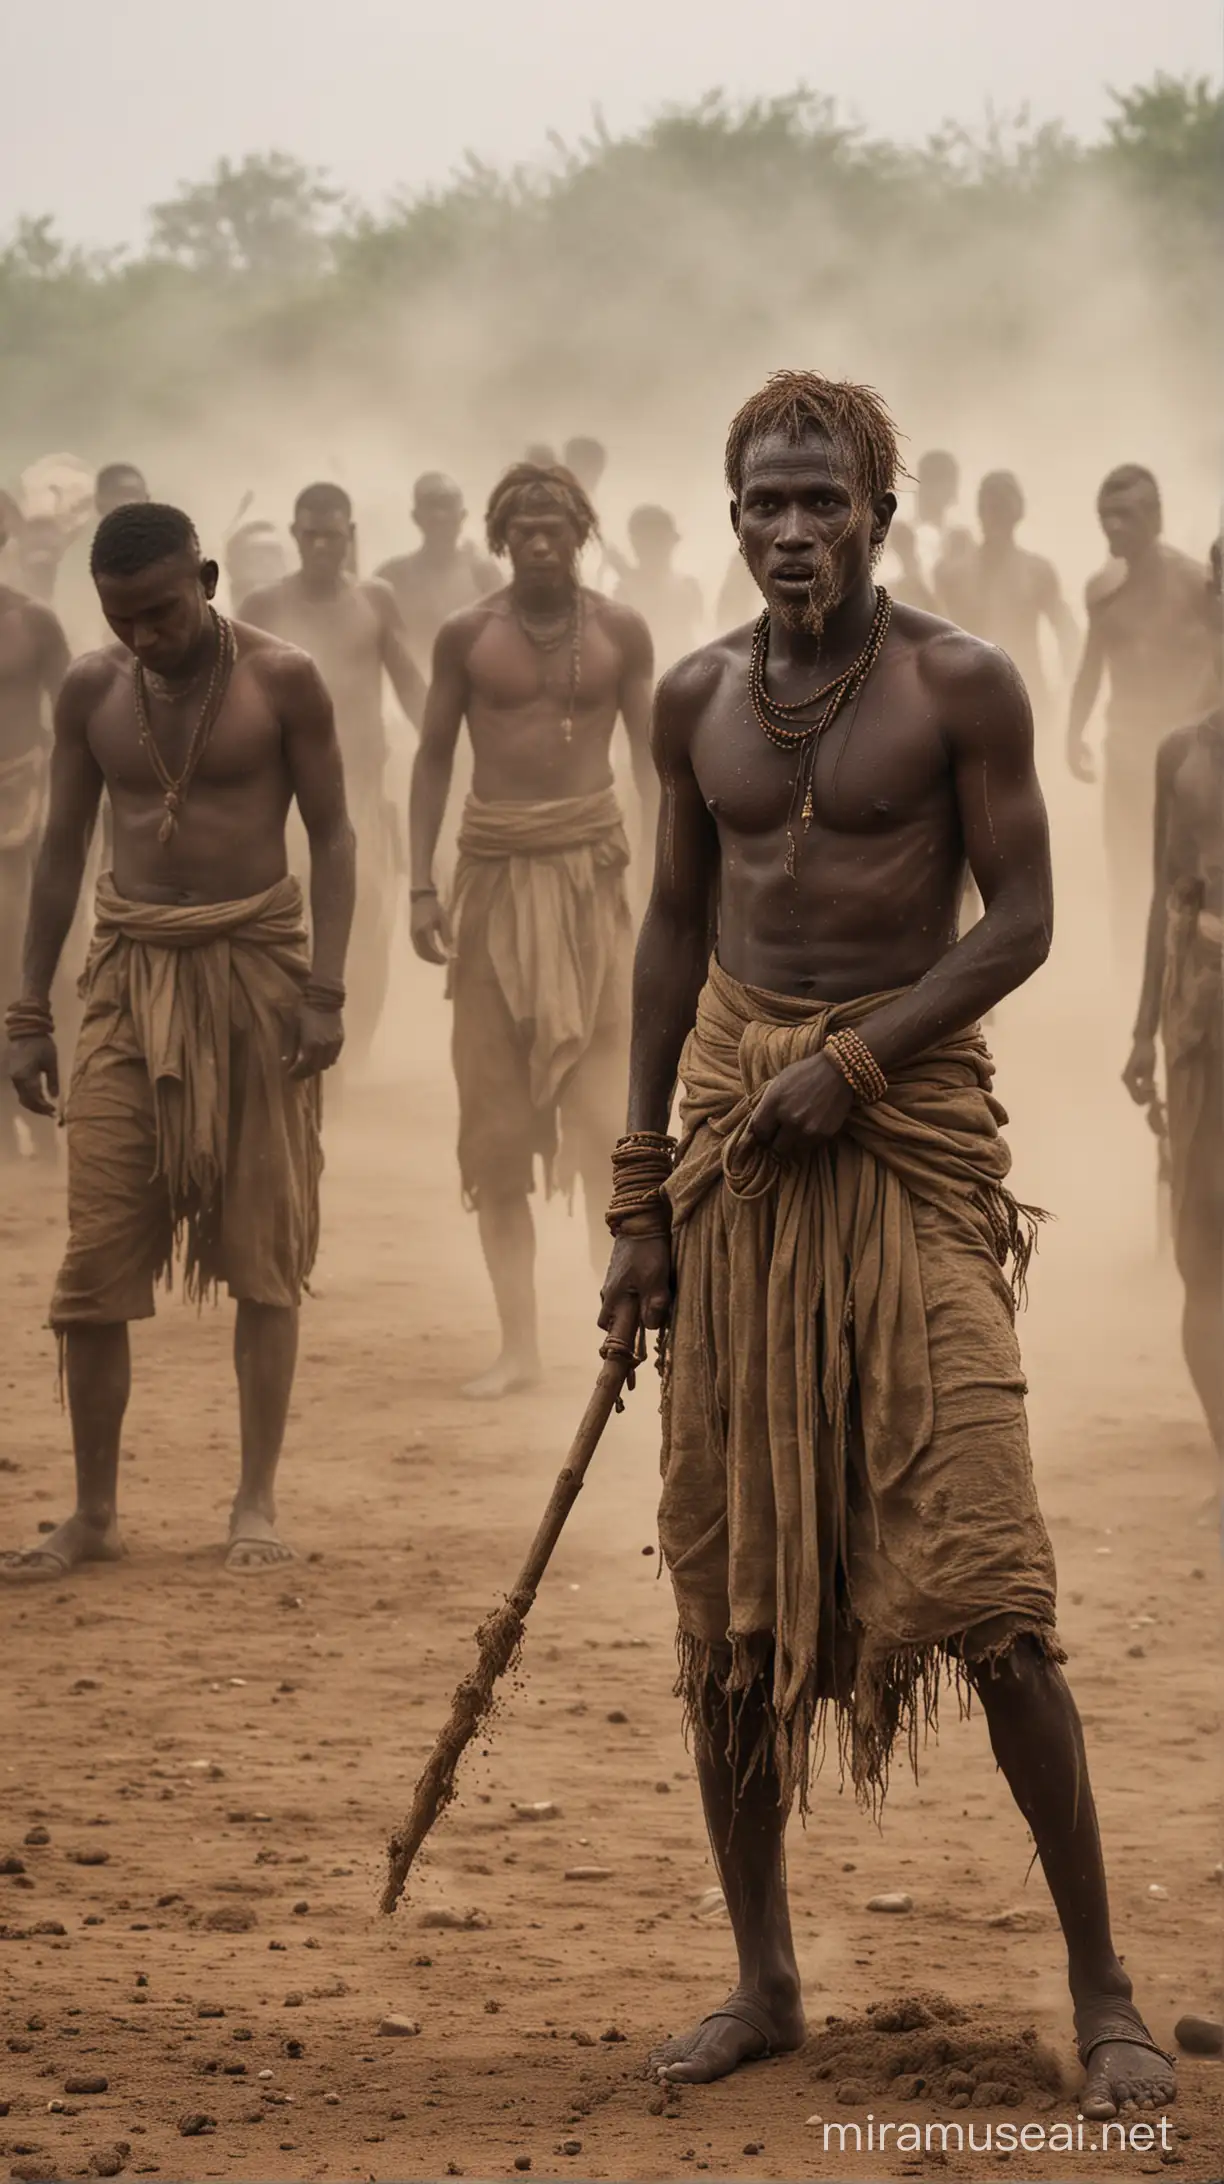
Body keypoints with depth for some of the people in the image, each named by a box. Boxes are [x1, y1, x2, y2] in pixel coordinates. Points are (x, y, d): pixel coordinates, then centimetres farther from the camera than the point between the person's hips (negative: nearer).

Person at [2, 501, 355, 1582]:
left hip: (254, 962, -2)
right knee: (96, 1254, -2)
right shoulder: (92, 689, 3)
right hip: (133, 967, 2)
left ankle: (257, 1502, 11)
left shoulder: (280, 680, -5)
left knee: (263, 1246, 3)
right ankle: (94, 1512, 6)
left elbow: (331, 834, -2)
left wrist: (325, 992, -11)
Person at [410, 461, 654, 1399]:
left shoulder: (620, 631, 3)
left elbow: (651, 753, 5)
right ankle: (519, 1342, 7)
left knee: (601, 1094, -6)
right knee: (497, 1112, 2)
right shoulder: (466, 635, 2)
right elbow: (435, 757, 6)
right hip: (495, 865, 1)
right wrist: (423, 885, -1)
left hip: (590, 863, -1)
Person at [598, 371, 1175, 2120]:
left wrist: (854, 1062, -15)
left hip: (910, 1118, -5)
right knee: (727, 1583, 6)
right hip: (735, 1117, 5)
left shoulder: (959, 686, -3)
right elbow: (676, 929, 15)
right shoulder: (698, 699, 10)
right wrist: (639, 1194, 11)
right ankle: (764, 1979, 19)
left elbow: (1021, 921, -4)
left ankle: (1102, 1991, -2)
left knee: (987, 1592, -11)